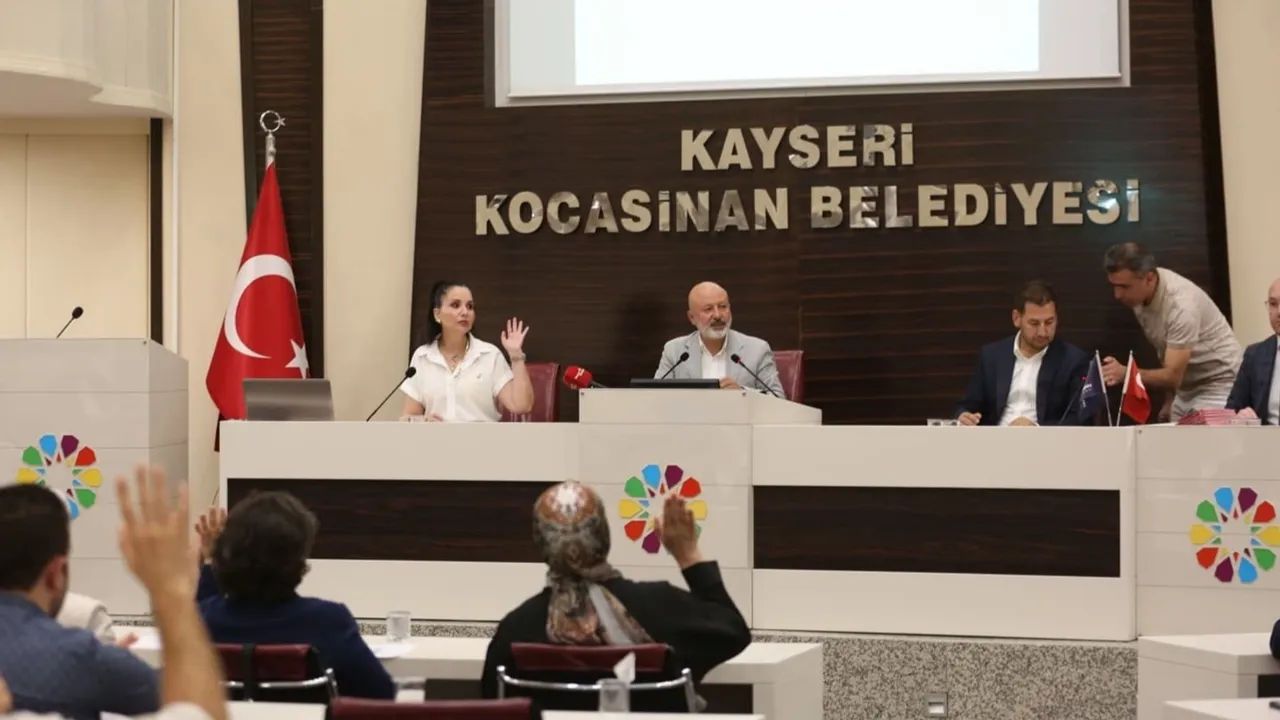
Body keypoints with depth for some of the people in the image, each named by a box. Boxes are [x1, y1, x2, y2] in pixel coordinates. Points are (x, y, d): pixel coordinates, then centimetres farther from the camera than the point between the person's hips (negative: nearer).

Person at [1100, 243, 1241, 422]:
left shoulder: (1180, 304, -27)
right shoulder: (1139, 293, -5)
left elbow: (1173, 376, -28)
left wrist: (1125, 373, -41)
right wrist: (1169, 401, 9)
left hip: (1216, 384, -7)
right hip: (1186, 388, 7)